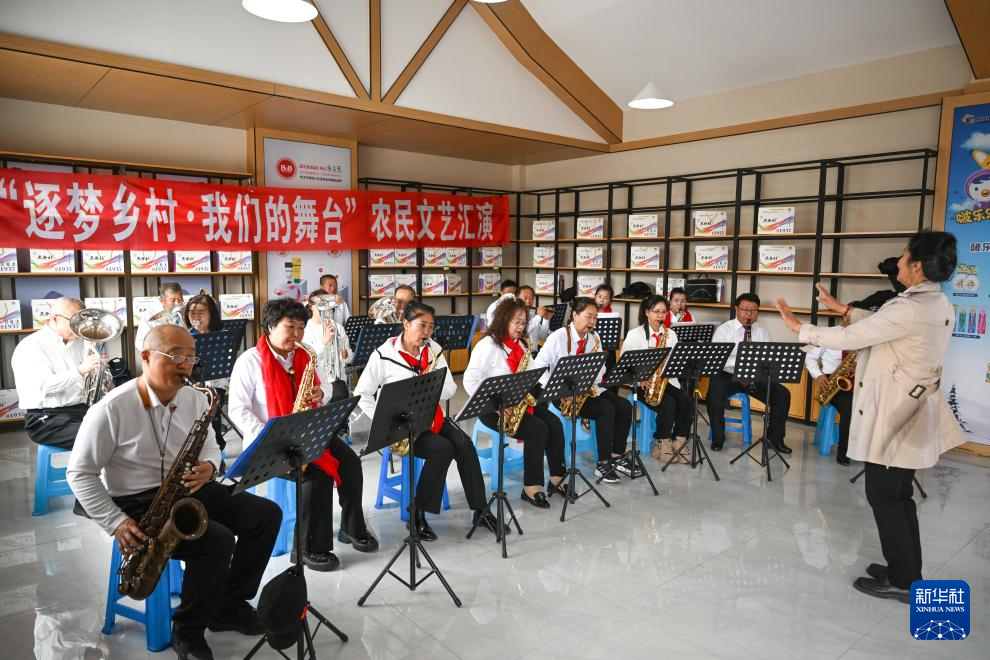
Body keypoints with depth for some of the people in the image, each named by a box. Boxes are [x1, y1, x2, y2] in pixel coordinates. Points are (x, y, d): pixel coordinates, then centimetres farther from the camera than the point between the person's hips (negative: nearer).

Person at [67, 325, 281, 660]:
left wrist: (208, 466, -12)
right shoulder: (111, 409, -17)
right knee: (217, 540, -27)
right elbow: (80, 474, -11)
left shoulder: (195, 398, 1)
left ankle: (229, 607, 10)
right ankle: (188, 631, -1)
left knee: (266, 515, -5)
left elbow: (209, 445, 14)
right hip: (137, 503, -7)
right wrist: (116, 522, -18)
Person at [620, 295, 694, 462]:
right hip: (643, 383, -4)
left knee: (687, 402, -22)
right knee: (668, 404, -29)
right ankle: (662, 444, -11)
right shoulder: (635, 334, -2)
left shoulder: (670, 334, 11)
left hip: (666, 380, 4)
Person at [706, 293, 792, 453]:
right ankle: (718, 438, -11)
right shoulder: (724, 329, -1)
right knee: (714, 396, -32)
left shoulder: (763, 332, 11)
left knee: (783, 395, -14)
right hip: (727, 375, -4)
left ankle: (775, 438, 4)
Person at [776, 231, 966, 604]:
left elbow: (850, 338, -20)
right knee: (898, 495, 18)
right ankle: (906, 571, 29)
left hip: (894, 417, -9)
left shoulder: (909, 309, -23)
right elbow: (880, 323, 19)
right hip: (910, 413, 9)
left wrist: (799, 328, -9)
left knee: (884, 496, 3)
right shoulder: (937, 304, 7)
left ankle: (902, 581, 14)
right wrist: (843, 309, 21)